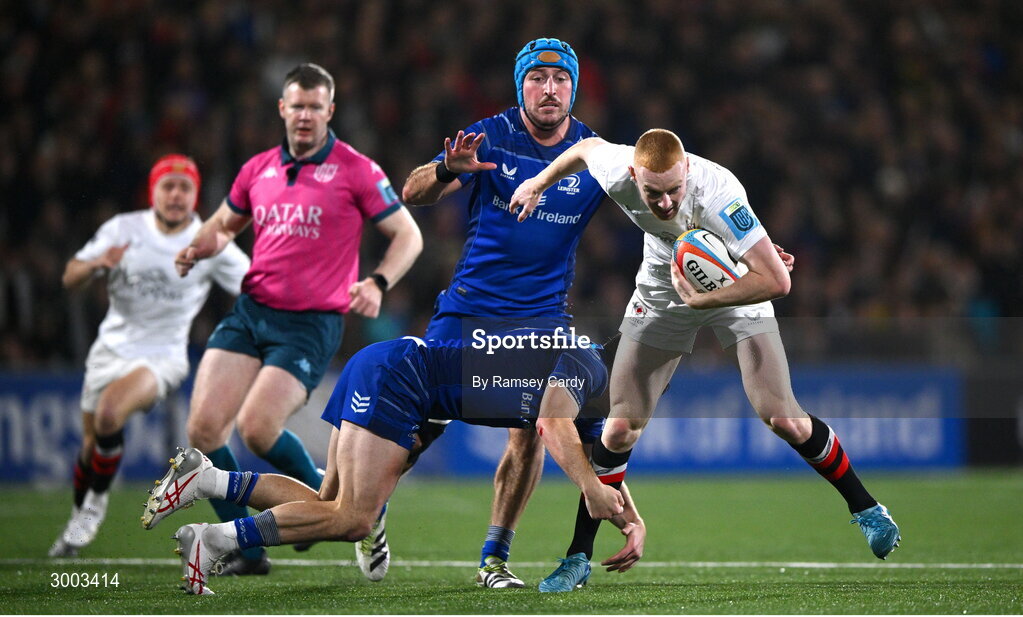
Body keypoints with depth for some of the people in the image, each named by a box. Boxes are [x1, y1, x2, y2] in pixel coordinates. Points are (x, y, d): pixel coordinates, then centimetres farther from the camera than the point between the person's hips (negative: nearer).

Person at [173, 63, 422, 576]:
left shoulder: (355, 170, -3)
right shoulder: (258, 169, 11)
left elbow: (408, 235, 1)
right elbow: (224, 224, 27)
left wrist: (378, 283, -15)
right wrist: (197, 249, 5)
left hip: (311, 322, -5)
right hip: (250, 311, 5)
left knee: (257, 430, -19)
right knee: (203, 428, -9)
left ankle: (322, 494, 13)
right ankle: (246, 550, 3)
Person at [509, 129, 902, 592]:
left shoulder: (717, 193, -40)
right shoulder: (615, 171, -28)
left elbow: (777, 281, -43)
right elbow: (587, 147, -1)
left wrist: (702, 298, -40)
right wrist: (539, 183, 14)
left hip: (734, 286, -3)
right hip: (661, 289, 3)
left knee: (782, 418, -12)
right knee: (621, 428, -3)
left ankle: (865, 509, 10)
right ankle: (578, 558, 9)